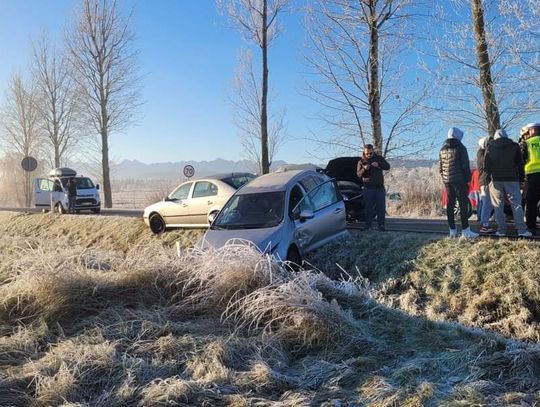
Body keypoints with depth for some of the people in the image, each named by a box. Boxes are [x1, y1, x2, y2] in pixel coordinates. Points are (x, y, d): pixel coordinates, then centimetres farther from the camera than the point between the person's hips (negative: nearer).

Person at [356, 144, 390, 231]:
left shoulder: (379, 158, 7)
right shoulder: (361, 161, 4)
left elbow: (387, 167, -5)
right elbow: (358, 174, -3)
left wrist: (378, 164, -23)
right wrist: (364, 169, -23)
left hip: (380, 187, 1)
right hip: (368, 188, -1)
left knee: (381, 207, 1)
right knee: (368, 207, -2)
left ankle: (381, 225, 7)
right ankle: (367, 225, 3)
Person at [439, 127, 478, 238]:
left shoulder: (442, 150, 11)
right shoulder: (460, 148, -6)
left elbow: (440, 168, 13)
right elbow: (465, 166, -9)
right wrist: (468, 178, 0)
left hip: (447, 181, 6)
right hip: (459, 180, -6)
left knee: (450, 205, 7)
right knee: (463, 204, -4)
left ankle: (452, 230, 9)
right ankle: (465, 230, -6)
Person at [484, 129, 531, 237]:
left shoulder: (490, 147, 5)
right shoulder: (514, 146, 5)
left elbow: (486, 164, 4)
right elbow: (520, 163, 5)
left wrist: (489, 175, 12)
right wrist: (521, 177, 10)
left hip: (496, 179, 0)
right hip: (512, 179, 0)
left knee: (498, 206, 3)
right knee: (516, 204, 1)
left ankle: (501, 230, 0)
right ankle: (522, 230, -4)